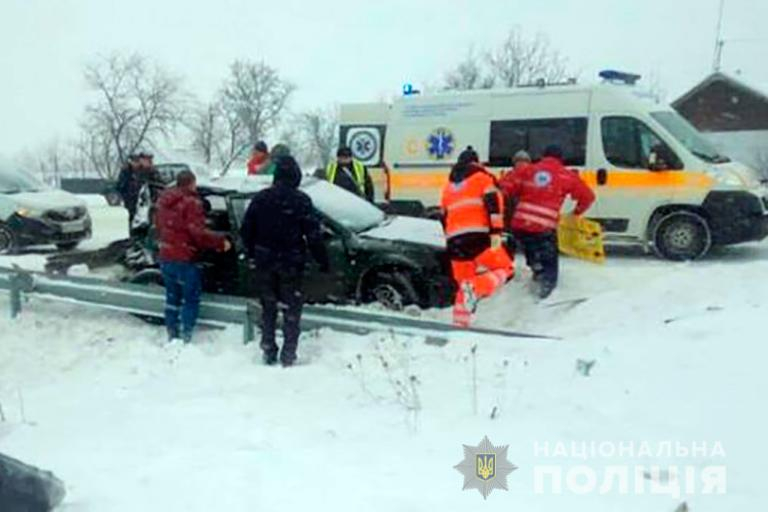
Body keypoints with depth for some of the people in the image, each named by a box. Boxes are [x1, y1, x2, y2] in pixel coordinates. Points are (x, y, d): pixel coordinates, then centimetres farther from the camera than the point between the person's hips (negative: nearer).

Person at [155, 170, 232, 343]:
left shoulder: (163, 201, 9)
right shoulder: (191, 202, -17)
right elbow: (198, 232, -25)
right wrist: (220, 241, -19)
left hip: (166, 256, 8)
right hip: (185, 258, -8)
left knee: (172, 296, 17)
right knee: (191, 298, 3)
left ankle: (172, 334, 22)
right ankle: (186, 335, 1)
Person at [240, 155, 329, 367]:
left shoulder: (260, 198, 2)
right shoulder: (301, 200, -10)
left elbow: (246, 230, 7)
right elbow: (313, 234, -10)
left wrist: (251, 255, 19)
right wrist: (322, 260, 0)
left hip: (264, 263, 4)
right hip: (291, 263, -3)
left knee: (268, 309, 15)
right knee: (291, 311, 6)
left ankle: (269, 353, 18)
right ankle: (288, 355, 6)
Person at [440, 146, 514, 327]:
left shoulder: (449, 186, 25)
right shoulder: (483, 177, 8)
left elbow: (444, 216, 25)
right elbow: (493, 204, -7)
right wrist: (496, 232, -15)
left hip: (455, 239, 5)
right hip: (478, 235, -5)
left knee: (464, 281, 15)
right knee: (504, 268, 3)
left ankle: (460, 322, 11)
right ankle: (475, 289, -22)